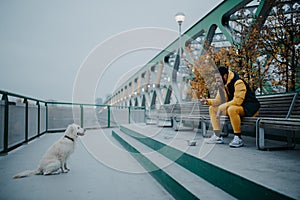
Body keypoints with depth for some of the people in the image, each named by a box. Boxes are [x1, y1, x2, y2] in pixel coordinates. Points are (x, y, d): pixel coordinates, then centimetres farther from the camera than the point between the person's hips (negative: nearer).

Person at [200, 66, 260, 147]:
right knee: (212, 109, 4)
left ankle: (238, 138, -26)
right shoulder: (222, 85, 5)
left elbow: (238, 101, -29)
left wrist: (222, 107, -29)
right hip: (234, 106, 9)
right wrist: (207, 101, -10)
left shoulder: (238, 83, -20)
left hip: (249, 107, -9)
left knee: (232, 109, -40)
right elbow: (218, 101, 7)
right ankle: (217, 136, 0)